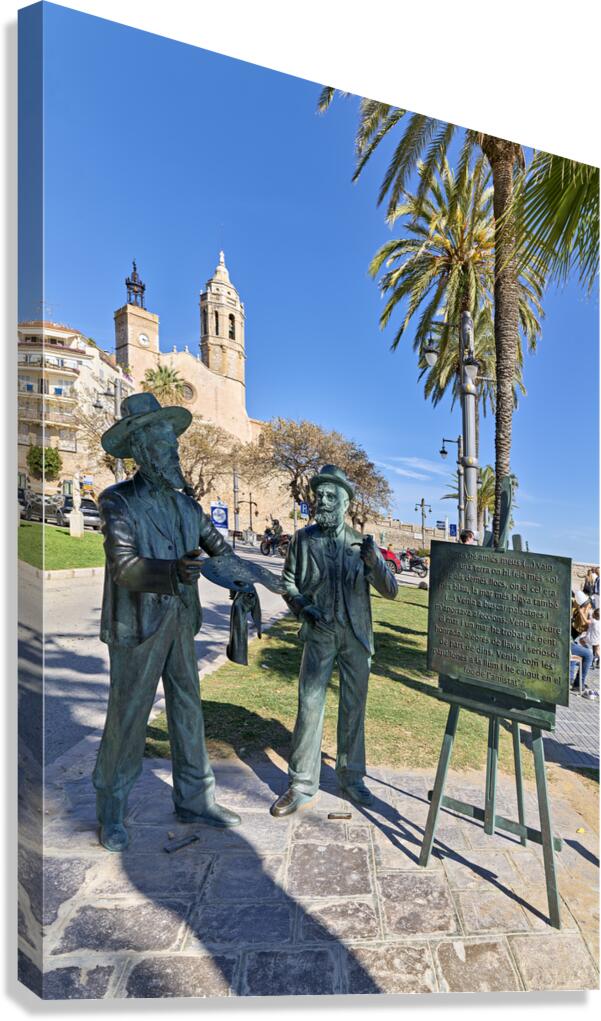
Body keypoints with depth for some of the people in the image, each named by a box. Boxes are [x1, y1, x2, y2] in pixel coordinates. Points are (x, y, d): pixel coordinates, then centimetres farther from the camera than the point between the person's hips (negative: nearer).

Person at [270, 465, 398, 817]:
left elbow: (391, 591, -1)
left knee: (354, 707, 11)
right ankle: (302, 784, 15)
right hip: (320, 633, -1)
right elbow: (289, 583, 8)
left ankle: (352, 777, 29)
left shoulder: (361, 543, 1)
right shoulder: (304, 539, 0)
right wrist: (305, 608, -10)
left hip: (357, 635, 1)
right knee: (309, 705, -1)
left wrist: (375, 560, -20)